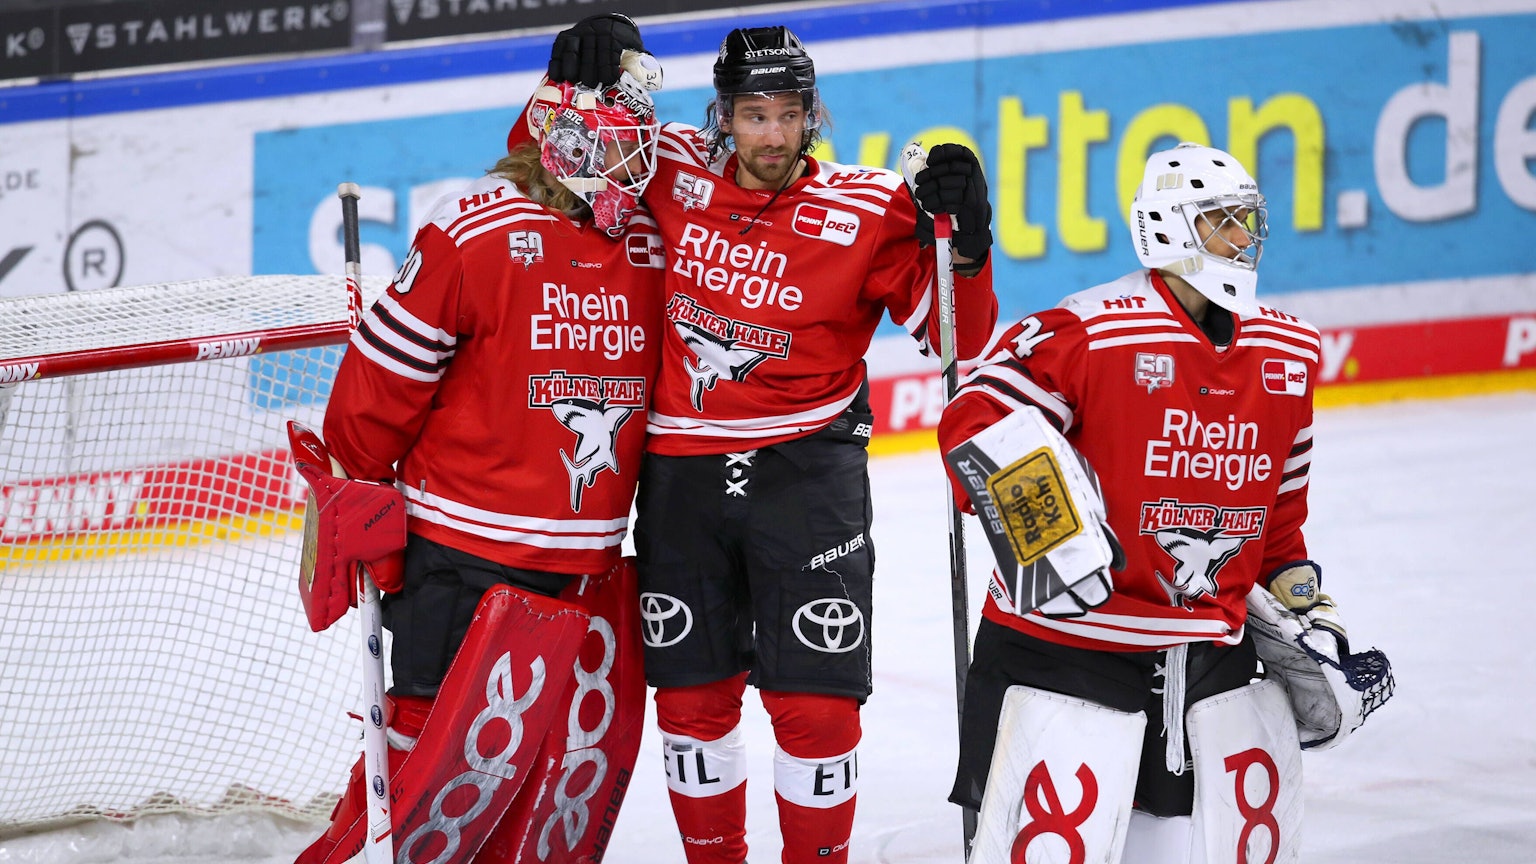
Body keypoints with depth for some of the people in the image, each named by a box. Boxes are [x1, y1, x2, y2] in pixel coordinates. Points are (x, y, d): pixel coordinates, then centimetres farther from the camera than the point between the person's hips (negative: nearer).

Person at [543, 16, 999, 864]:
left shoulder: (867, 211, -9)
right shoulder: (674, 175, -2)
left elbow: (959, 335, -7)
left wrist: (962, 241, -24)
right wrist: (584, 70, -8)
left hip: (803, 467, -3)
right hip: (681, 470, 3)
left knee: (815, 700, -5)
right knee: (691, 695, 11)